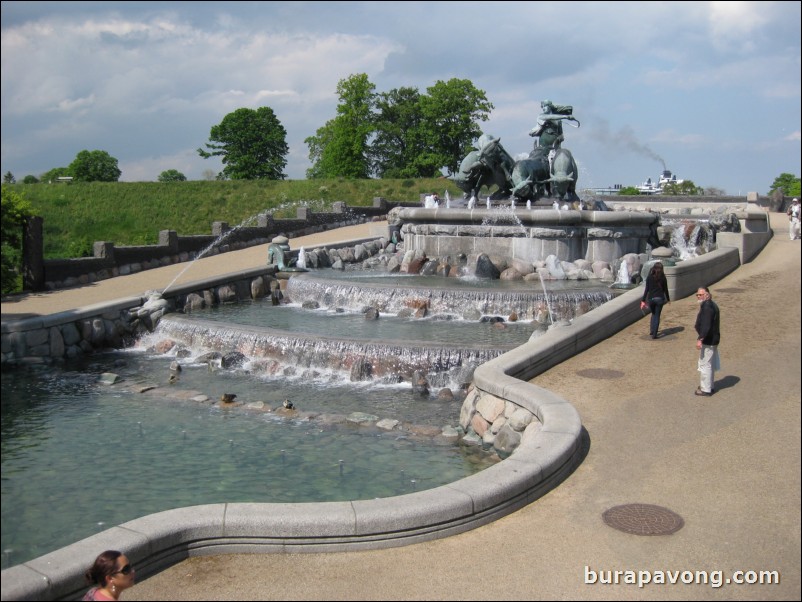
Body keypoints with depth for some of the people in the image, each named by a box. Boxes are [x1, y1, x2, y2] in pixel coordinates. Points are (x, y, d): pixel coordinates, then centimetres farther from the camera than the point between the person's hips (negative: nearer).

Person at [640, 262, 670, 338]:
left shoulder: (649, 277, -3)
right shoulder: (663, 278, -4)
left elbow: (646, 289, -5)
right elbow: (665, 290, 3)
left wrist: (643, 300, -3)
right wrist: (668, 299, 16)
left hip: (650, 298, 1)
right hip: (659, 298, -1)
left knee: (653, 314, 23)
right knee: (657, 316, 6)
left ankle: (651, 331, 20)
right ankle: (654, 334, 3)